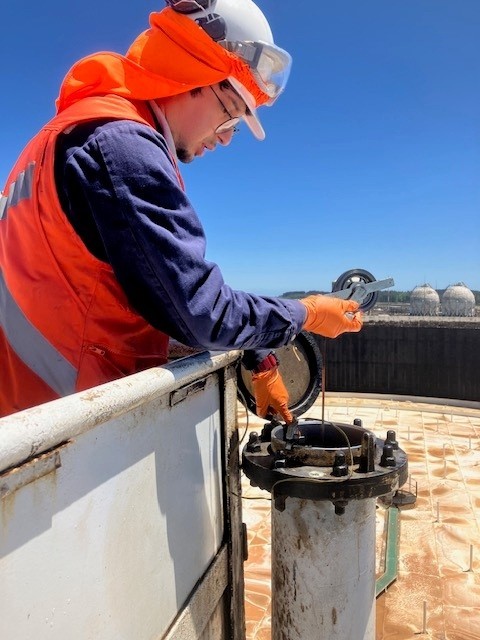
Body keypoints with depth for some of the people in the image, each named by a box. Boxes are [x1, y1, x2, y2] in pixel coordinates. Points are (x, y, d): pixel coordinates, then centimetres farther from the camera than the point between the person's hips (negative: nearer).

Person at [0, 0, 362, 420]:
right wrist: (306, 315, -3)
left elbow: (180, 284, 12)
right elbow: (201, 314, -21)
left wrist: (257, 360, 12)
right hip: (64, 407, -9)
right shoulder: (122, 143, -18)